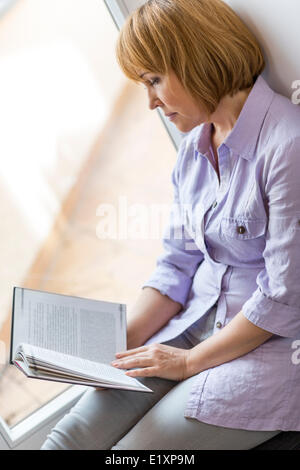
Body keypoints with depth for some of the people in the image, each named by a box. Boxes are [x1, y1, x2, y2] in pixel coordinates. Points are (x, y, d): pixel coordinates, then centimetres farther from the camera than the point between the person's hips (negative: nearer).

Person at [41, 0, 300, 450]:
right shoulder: (194, 145, 8)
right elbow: (177, 263, 10)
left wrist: (190, 361, -11)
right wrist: (120, 342, -2)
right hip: (194, 323, 7)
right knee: (72, 434, -9)